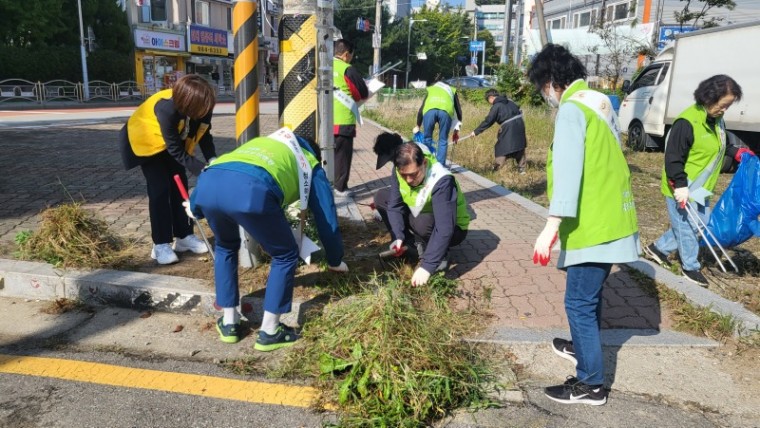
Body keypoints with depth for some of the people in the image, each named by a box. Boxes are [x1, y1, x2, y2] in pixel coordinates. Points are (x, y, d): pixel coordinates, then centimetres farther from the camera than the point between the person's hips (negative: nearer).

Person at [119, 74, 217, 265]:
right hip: (146, 140, -6)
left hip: (172, 142, 6)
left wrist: (212, 160, -27)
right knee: (160, 189, -11)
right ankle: (161, 244, -4)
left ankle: (184, 236, 14)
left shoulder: (202, 106, -26)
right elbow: (176, 150, -34)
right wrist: (201, 170, -38)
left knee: (179, 186, 4)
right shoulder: (167, 108, -42)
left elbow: (204, 134, -12)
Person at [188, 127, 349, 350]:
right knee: (285, 256, 19)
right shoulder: (311, 165, 32)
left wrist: (195, 206, 53)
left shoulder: (262, 142, 44)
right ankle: (269, 332, 24)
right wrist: (336, 260, 47)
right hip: (252, 191, -5)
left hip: (207, 183, 6)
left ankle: (229, 322, 37)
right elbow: (326, 218, 34)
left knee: (225, 247, 33)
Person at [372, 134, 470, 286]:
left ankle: (440, 255, -8)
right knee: (381, 197, -6)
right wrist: (398, 237, -29)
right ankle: (418, 246, -3)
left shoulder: (442, 181, -36)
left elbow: (444, 230, -40)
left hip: (453, 229, -6)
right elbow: (395, 205, -13)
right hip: (423, 214, 7)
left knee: (422, 222, -39)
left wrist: (427, 266, -43)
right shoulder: (401, 170, -18)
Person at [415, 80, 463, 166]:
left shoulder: (430, 90, 39)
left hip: (429, 110, 0)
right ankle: (440, 164, 7)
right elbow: (458, 108, 37)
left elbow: (421, 109, 35)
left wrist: (418, 126, 42)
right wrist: (459, 122, 50)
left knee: (427, 138, 13)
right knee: (443, 140, 10)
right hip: (446, 111, 0)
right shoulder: (452, 90, 39)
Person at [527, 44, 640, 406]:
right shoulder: (600, 101, 13)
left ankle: (591, 384, 8)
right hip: (612, 216, 10)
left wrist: (553, 223, -31)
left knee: (579, 301, -2)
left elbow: (569, 168, -27)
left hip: (593, 224, -10)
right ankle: (583, 347, 43)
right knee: (590, 293, 24)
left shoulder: (571, 109, -15)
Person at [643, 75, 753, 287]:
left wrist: (737, 153, 7)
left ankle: (658, 248, 29)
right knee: (688, 228, 3)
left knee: (702, 224, 17)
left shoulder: (717, 120, 5)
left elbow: (721, 146, 23)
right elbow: (673, 157, -25)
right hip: (681, 189, -9)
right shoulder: (687, 122, -23)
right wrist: (680, 186, -26)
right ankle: (690, 267, 22)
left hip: (700, 188, 9)